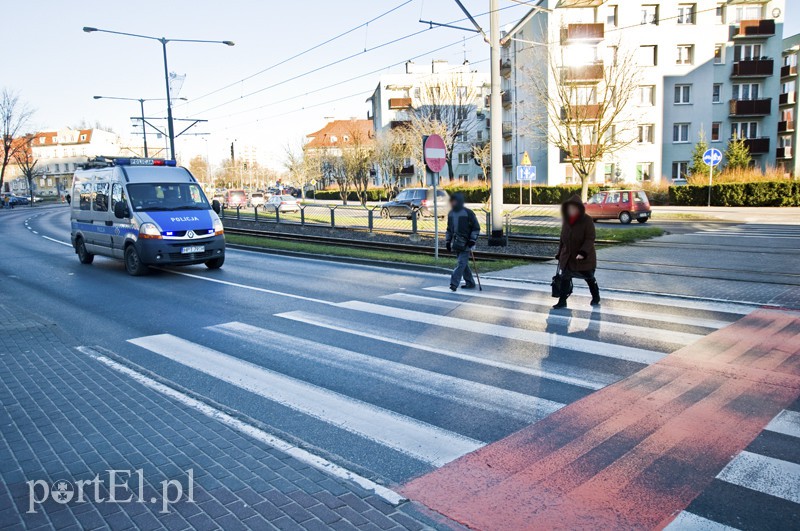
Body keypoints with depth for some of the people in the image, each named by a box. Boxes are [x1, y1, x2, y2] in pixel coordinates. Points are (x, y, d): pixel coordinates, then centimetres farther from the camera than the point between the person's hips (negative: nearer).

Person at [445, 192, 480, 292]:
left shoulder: (468, 213, -9)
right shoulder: (451, 213, 10)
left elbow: (476, 228, -6)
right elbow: (449, 229, 19)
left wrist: (472, 241, -12)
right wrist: (448, 242, 14)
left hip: (466, 244, -7)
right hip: (456, 243, 7)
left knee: (461, 263, -13)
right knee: (464, 264, 11)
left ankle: (454, 283, -17)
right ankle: (470, 283, 21)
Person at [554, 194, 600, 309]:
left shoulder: (587, 220, -15)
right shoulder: (566, 220, 2)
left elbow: (590, 239, -20)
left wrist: (583, 252, -32)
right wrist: (560, 253, 10)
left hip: (584, 257, -4)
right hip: (568, 256, 4)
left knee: (589, 278, 13)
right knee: (565, 278, 1)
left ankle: (596, 298, 35)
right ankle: (562, 301, 10)